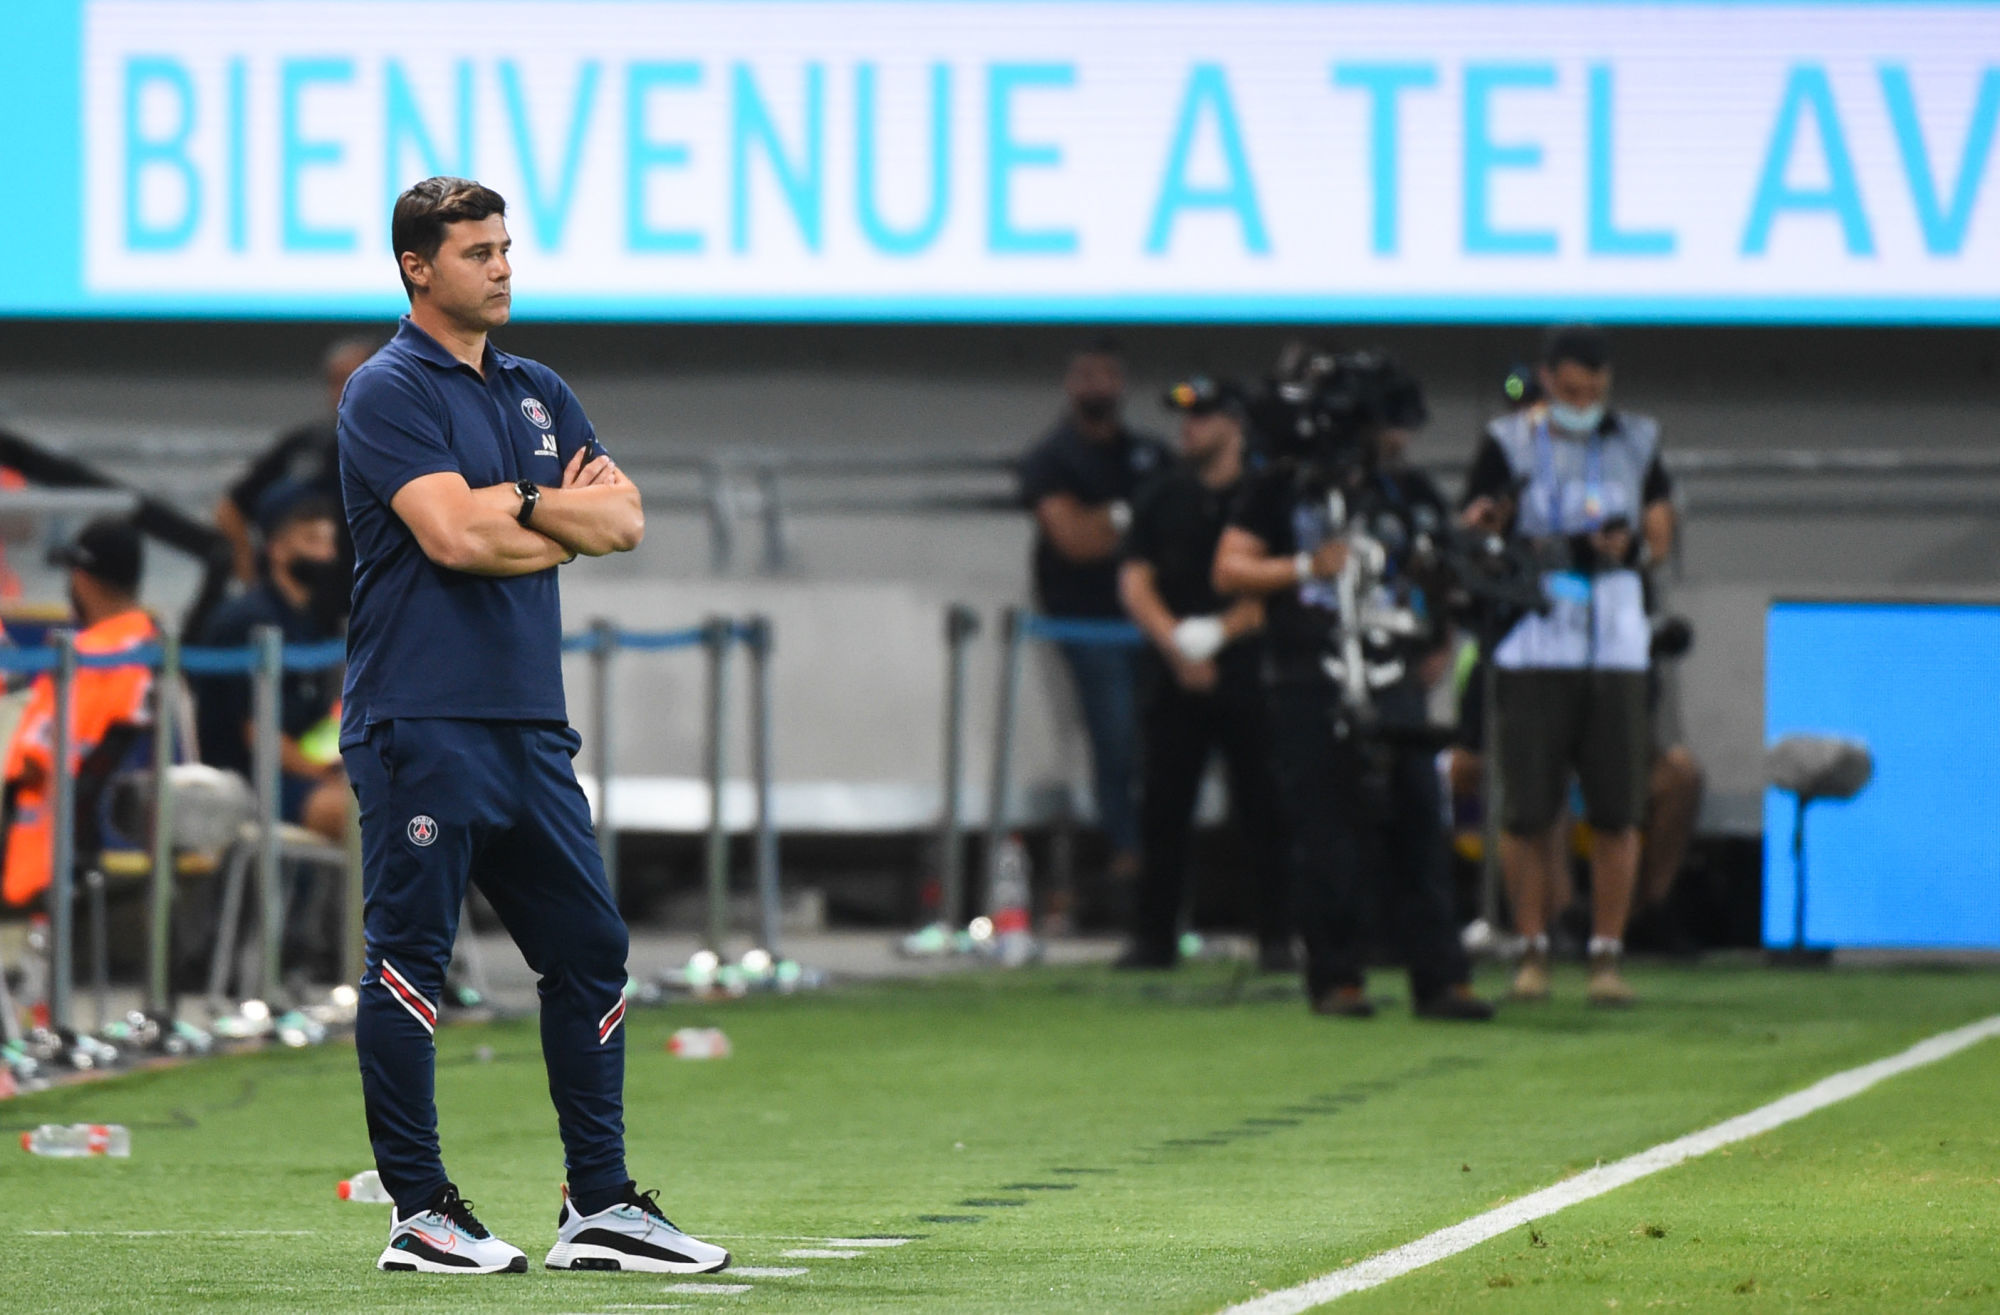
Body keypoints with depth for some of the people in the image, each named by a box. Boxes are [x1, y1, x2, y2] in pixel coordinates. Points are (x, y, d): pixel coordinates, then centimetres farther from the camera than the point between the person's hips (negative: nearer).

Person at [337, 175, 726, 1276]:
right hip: (422, 720, -8)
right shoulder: (390, 391, -5)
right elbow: (453, 535, -17)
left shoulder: (537, 392, 18)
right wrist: (566, 515, -3)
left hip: (529, 721, 8)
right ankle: (420, 1215, -2)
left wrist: (520, 505, -7)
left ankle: (600, 1206, 14)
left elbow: (624, 521, 9)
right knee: (410, 958, -5)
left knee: (589, 950, 8)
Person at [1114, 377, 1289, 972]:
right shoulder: (1160, 498, 13)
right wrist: (1176, 644, -9)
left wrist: (1219, 631, -14)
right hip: (1173, 676, 3)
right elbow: (1134, 584, 7)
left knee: (1263, 812, -4)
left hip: (1247, 672, -3)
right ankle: (1154, 937, 7)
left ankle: (1277, 939, 1)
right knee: (1161, 808, 1)